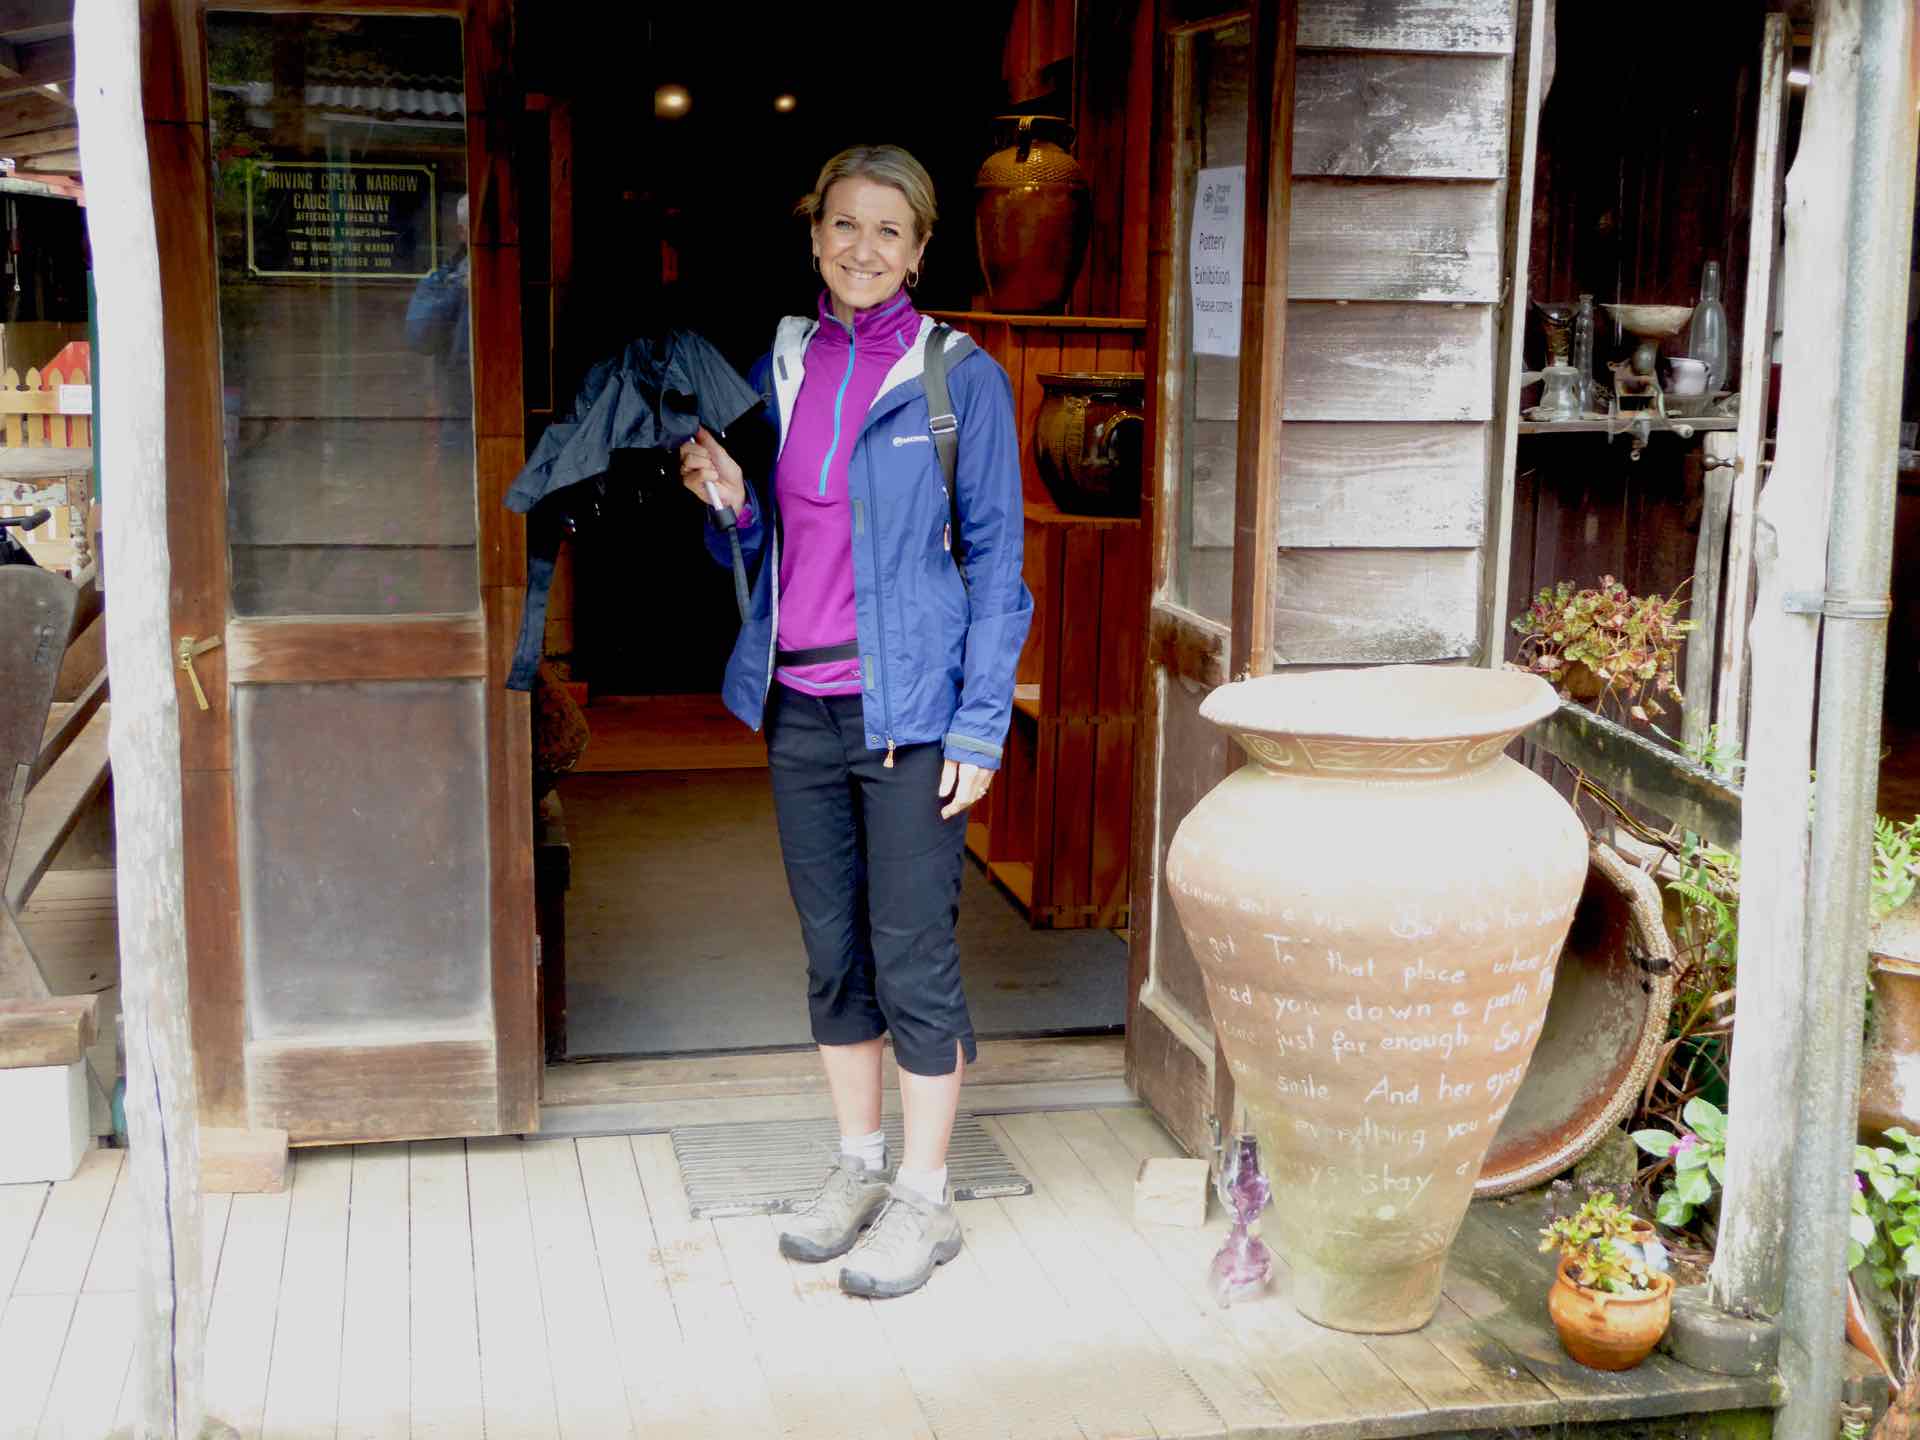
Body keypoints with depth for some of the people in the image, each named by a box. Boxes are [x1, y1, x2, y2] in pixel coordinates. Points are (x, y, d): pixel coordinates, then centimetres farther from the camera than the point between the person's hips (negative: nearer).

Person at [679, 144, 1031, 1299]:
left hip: (910, 711, -5)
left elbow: (995, 558, -4)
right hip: (799, 709, 5)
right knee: (834, 955, 13)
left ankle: (924, 1198, 15)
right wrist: (730, 502, -7)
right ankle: (858, 1168, 29)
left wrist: (980, 726, -10)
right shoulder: (778, 369, 9)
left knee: (914, 959, 1)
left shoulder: (960, 379, -5)